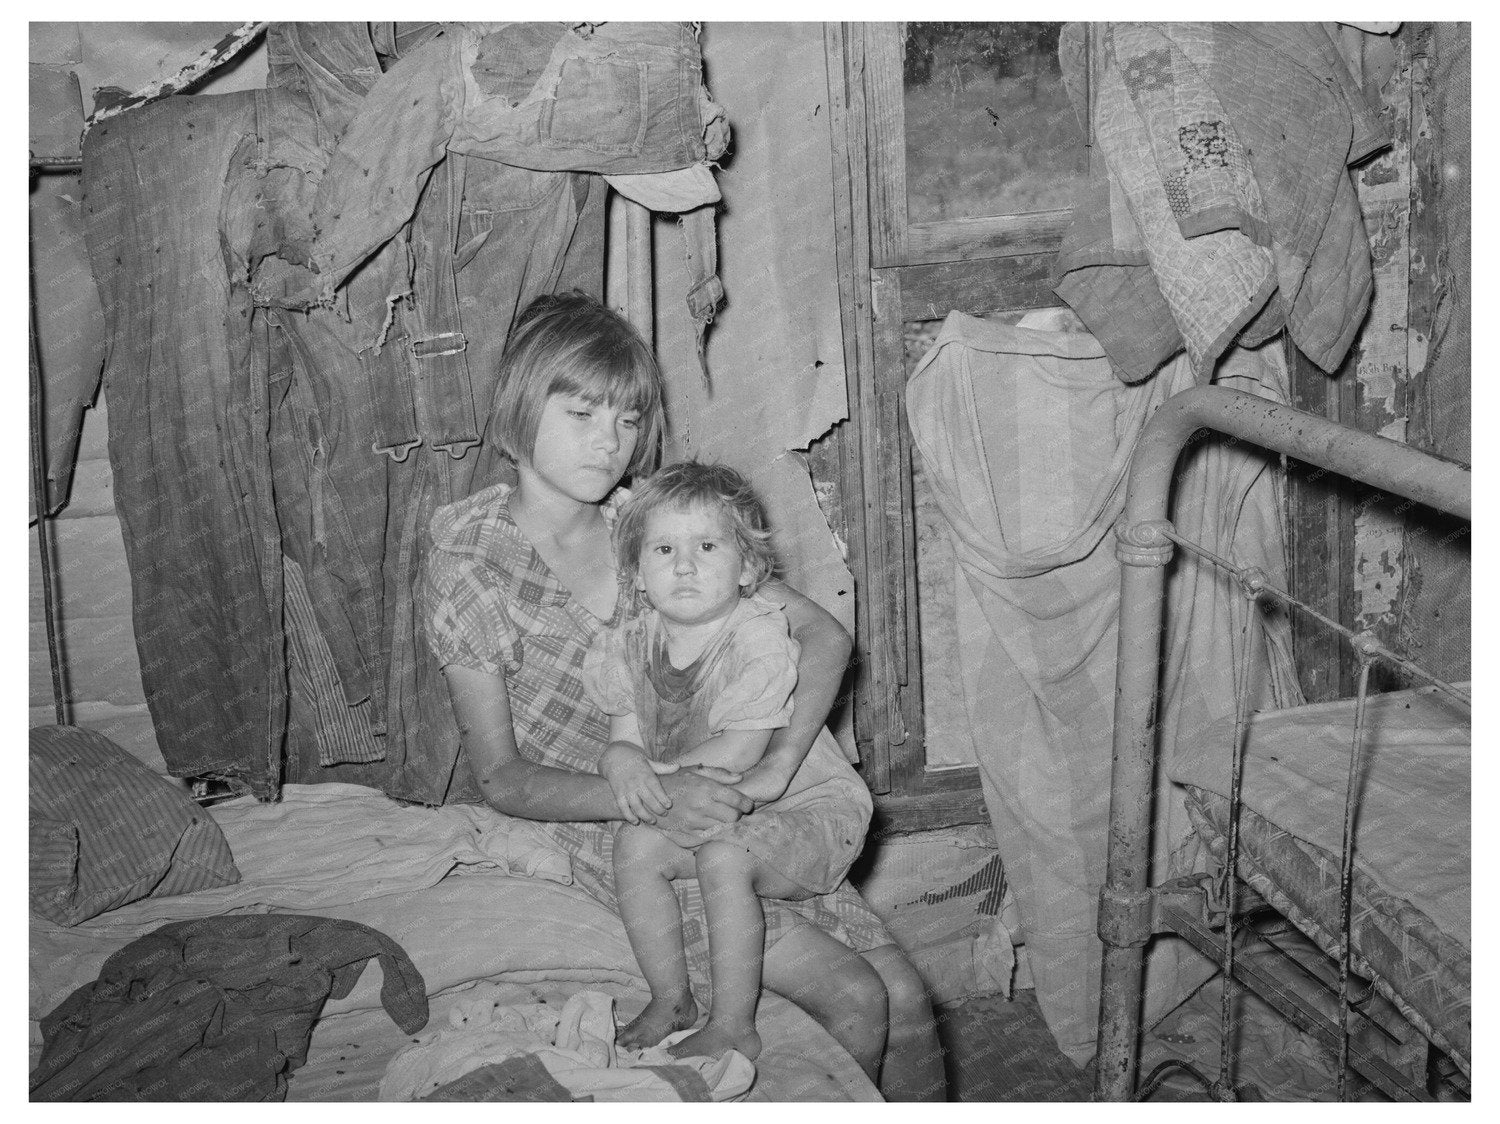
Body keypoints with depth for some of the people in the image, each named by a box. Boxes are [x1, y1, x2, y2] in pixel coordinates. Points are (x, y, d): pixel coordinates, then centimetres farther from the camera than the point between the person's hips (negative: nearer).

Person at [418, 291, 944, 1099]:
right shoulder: (466, 569, -10)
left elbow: (822, 633, 1)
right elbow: (501, 778, -10)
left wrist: (773, 766, -15)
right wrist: (651, 796, -25)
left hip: (723, 805, 4)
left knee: (906, 998, -5)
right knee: (855, 1000, -15)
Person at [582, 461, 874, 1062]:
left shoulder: (759, 637, -23)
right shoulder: (630, 647, -2)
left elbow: (739, 753, -28)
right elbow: (623, 741, -3)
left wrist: (657, 774, -23)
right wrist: (624, 766, -28)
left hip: (807, 809, -6)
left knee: (724, 856, -30)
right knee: (633, 843, -16)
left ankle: (733, 1025, -14)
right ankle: (671, 998, 1)